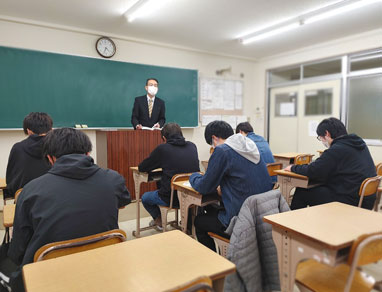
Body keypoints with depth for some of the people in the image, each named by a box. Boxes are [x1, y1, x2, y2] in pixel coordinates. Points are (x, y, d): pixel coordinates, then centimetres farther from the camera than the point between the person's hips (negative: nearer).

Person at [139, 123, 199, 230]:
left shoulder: (162, 149, -10)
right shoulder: (192, 146, 2)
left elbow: (141, 168, 1)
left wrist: (160, 164, 19)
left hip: (171, 197, -5)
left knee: (144, 197, 24)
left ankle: (159, 221, 40)